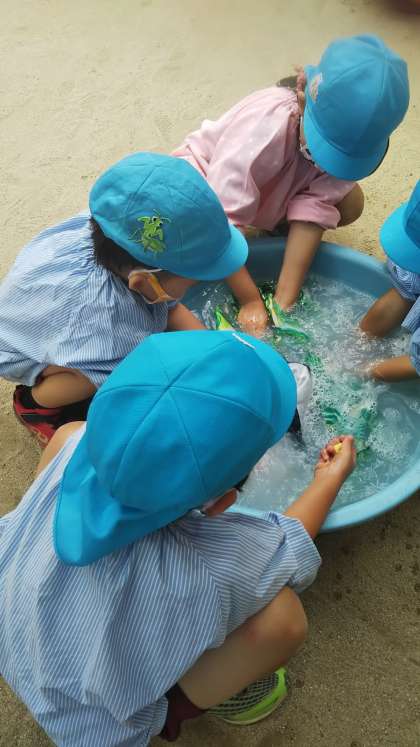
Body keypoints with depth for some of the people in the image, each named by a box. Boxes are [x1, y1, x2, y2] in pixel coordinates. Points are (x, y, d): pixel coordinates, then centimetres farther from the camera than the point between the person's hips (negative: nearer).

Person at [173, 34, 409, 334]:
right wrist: (250, 301, -36)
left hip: (271, 188, 4)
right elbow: (222, 223, -39)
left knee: (350, 203, -17)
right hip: (207, 181, -3)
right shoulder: (267, 127, -40)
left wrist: (284, 302, -32)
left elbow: (314, 210, -26)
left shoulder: (348, 135, -23)